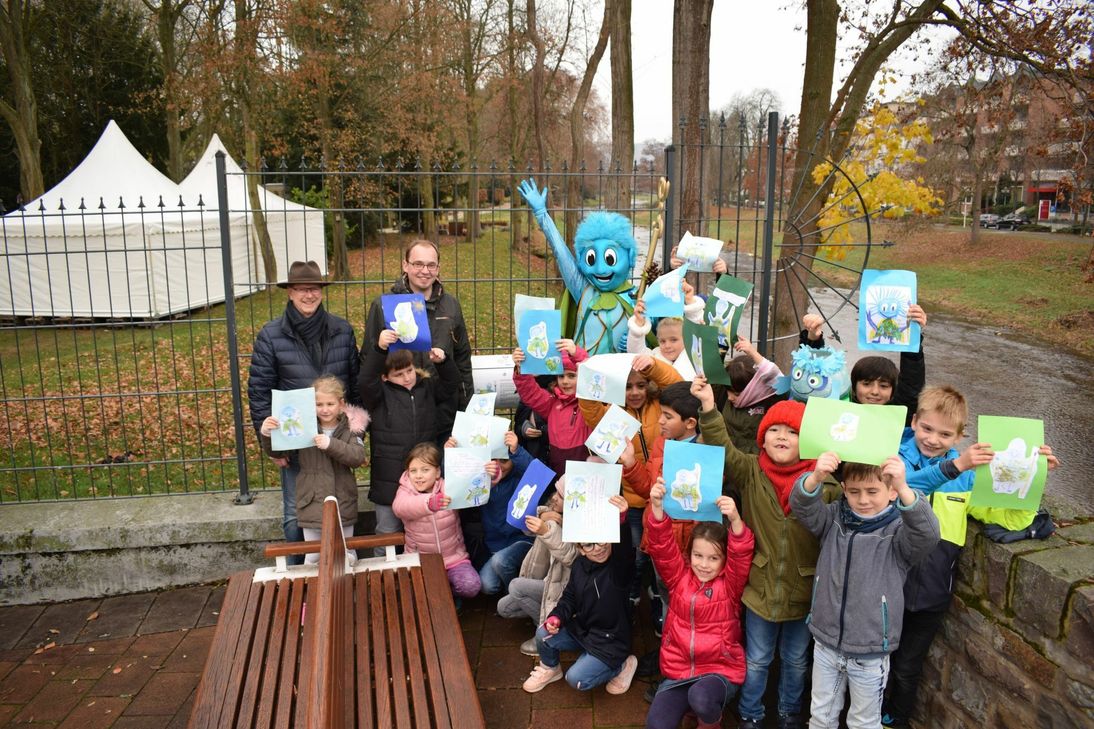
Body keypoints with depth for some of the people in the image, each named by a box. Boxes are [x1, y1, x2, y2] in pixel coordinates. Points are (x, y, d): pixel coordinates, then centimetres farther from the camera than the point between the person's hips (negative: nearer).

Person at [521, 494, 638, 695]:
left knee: (576, 679, -16)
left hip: (610, 641, -6)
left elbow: (624, 547, -46)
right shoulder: (579, 565, -3)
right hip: (581, 629, 6)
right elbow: (569, 597, 9)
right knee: (543, 634, -13)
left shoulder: (619, 566, -22)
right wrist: (556, 617, -12)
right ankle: (550, 669, 19)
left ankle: (621, 666, 8)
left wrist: (621, 520, -67)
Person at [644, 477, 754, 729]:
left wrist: (735, 520, -44)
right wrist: (657, 508, -33)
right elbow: (661, 546, -14)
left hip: (720, 669, -2)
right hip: (678, 669, 2)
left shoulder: (729, 583, -5)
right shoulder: (679, 576, 0)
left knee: (701, 699, -34)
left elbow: (742, 555, -23)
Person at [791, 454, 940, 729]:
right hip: (826, 643, 3)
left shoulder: (899, 530, -15)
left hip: (870, 653, -3)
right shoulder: (834, 520, -4)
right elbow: (802, 508, -19)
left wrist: (904, 488, -52)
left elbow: (928, 534, -34)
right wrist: (815, 478, -42)